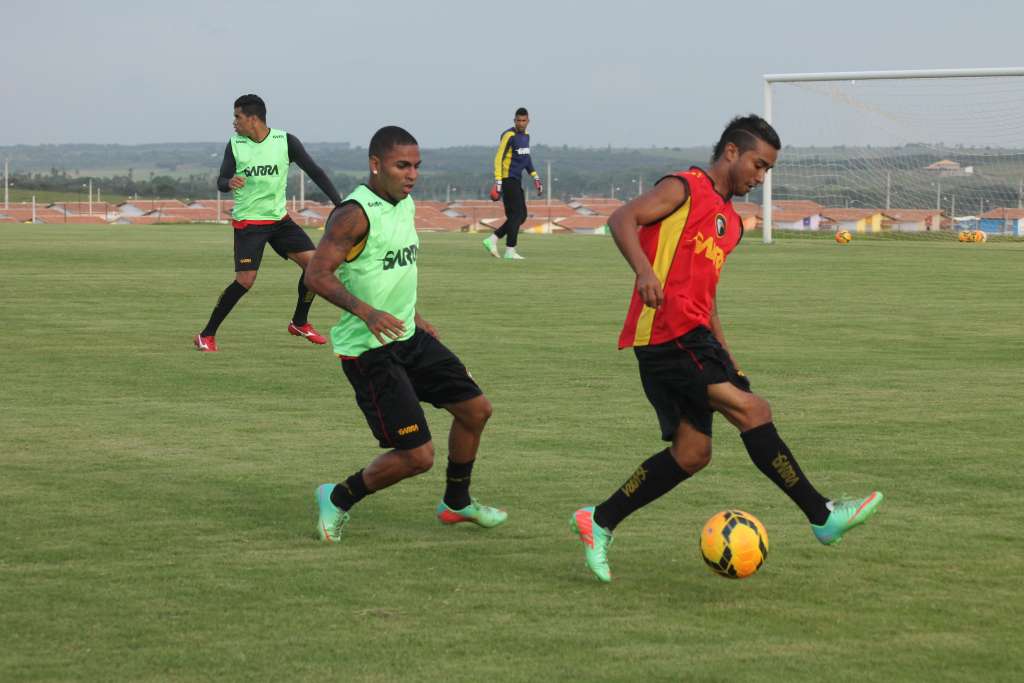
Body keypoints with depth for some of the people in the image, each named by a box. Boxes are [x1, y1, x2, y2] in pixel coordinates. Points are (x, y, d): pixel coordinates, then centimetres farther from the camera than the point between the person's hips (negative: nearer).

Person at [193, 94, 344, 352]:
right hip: (248, 221, -3)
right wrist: (230, 182, -30)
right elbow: (221, 183, -4)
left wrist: (339, 204, -10)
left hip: (279, 217, 3)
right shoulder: (235, 145, -5)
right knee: (245, 280, -14)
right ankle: (207, 335, -3)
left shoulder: (285, 141, -5)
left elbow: (314, 171, -3)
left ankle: (299, 323, 13)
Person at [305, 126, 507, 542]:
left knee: (475, 408, 14)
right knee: (417, 456, -11)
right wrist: (366, 312, -37)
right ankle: (338, 499, 11)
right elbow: (317, 274, -26)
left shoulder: (405, 205, 9)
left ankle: (456, 503, 34)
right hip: (368, 349, -9)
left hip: (408, 337, 9)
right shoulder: (355, 214, -20)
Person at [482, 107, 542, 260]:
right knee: (516, 214, -9)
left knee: (521, 215, 8)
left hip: (517, 181, 9)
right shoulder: (509, 135, -13)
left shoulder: (526, 136, 13)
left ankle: (492, 240, 12)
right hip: (508, 179, -9)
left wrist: (535, 177, 18)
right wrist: (498, 182, -21)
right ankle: (510, 250, -4)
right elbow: (498, 158, -15)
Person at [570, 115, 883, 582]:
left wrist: (725, 356, 24)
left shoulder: (730, 222, 24)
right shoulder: (683, 189, -3)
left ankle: (599, 522, 15)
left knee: (691, 454, 6)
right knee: (752, 411, -16)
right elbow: (622, 219, -16)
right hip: (666, 332, -10)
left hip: (691, 336, 10)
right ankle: (823, 517, -16)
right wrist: (644, 270, -33)